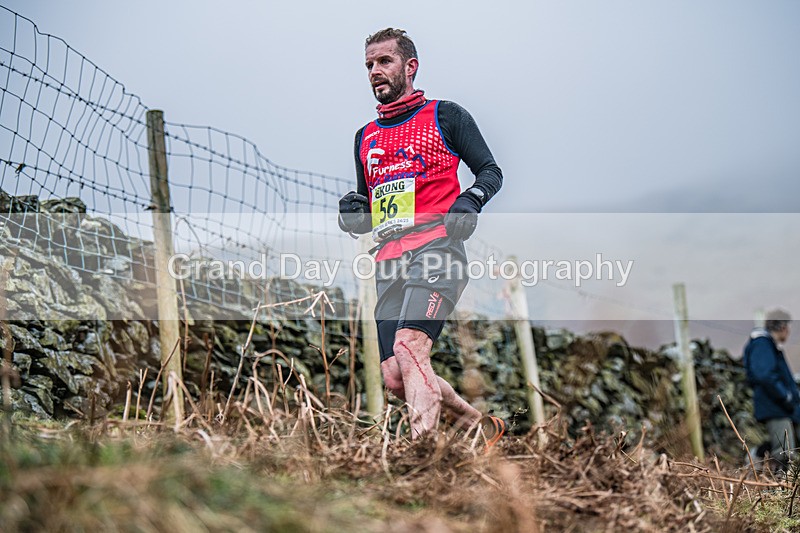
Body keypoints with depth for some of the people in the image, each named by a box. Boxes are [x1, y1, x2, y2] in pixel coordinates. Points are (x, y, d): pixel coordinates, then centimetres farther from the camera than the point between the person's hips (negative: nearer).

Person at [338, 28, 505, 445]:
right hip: (389, 261, 6)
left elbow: (491, 171, 10)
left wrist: (470, 199, -11)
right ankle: (483, 427, 17)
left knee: (408, 347, -27)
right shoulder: (365, 137, 23)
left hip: (436, 245, -6)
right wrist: (353, 211, 5)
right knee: (395, 379, -1)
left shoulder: (445, 116, 8)